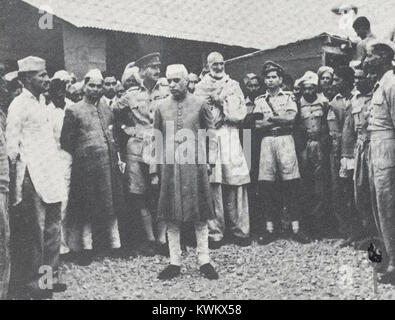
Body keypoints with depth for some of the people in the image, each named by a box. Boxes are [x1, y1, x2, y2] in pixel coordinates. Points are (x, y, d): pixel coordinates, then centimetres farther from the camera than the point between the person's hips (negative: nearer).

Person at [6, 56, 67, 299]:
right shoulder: (19, 105, -9)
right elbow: (12, 147, -13)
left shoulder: (40, 104, 17)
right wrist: (19, 183, -16)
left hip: (51, 179, 9)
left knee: (53, 231, 13)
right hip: (33, 181, -9)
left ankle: (50, 277, 24)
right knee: (33, 233, -1)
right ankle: (31, 283, 11)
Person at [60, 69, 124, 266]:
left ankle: (112, 242, 25)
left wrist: (118, 157, 11)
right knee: (86, 210, 3)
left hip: (110, 166, 5)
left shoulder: (107, 109, 13)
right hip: (86, 167, -5)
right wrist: (78, 157, -4)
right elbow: (65, 141, -3)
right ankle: (85, 248, 14)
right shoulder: (73, 111, -2)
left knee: (111, 206, 11)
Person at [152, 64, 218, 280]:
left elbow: (210, 131, 9)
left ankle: (204, 261, 12)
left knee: (200, 214, 3)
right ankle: (174, 262, 13)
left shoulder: (199, 104, 2)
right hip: (170, 164, 2)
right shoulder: (162, 107, 7)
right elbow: (157, 136, 14)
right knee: (171, 215, 3)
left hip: (195, 163, -2)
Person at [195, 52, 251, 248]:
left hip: (231, 138, 2)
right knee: (213, 186, -6)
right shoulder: (201, 87, 13)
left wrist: (219, 104, -2)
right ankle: (215, 234, -1)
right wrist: (229, 112, -6)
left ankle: (240, 231, 3)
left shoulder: (234, 85, 19)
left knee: (236, 186, -2)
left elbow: (241, 113, 8)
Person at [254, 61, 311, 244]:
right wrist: (280, 119, -4)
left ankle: (296, 228, -3)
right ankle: (270, 228, 5)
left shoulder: (288, 97, 12)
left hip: (285, 139, -2)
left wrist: (270, 118, -3)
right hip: (267, 141, 2)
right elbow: (258, 125, 3)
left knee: (291, 185, -6)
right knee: (266, 185, -2)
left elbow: (291, 117, -6)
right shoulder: (260, 100, 16)